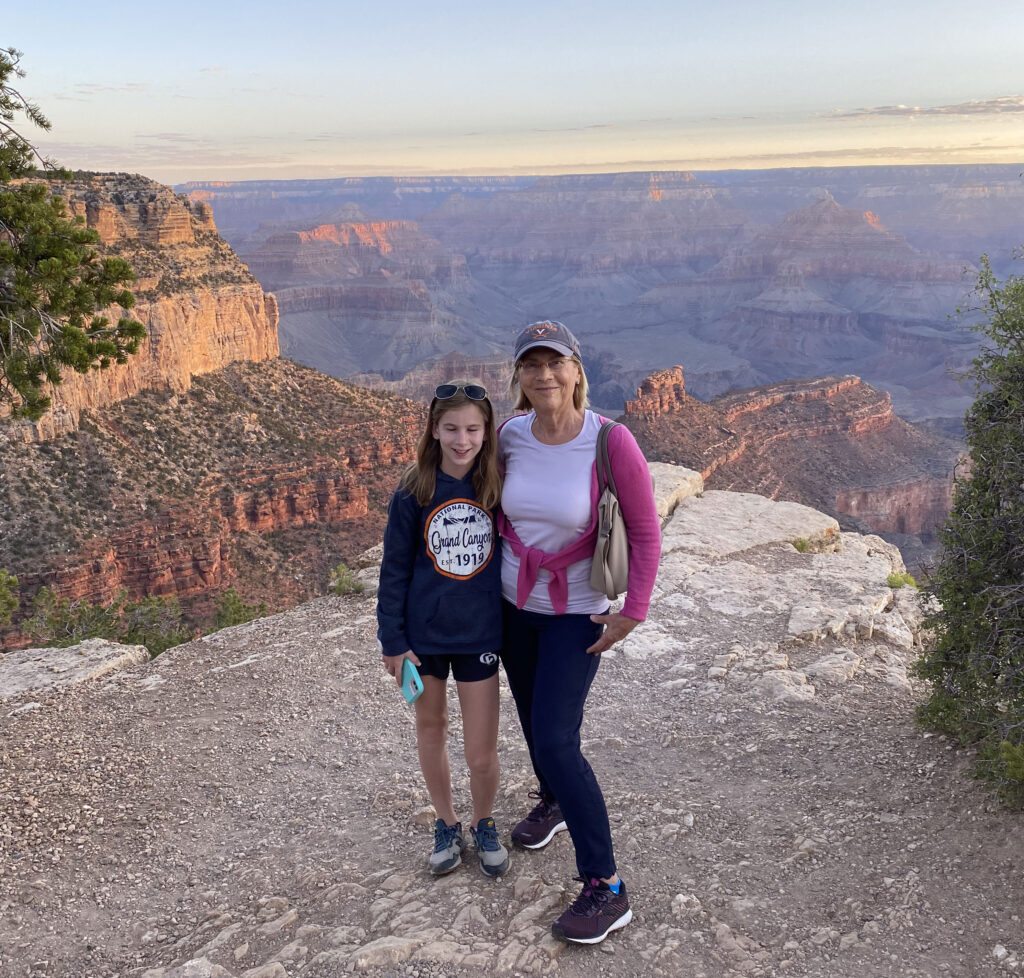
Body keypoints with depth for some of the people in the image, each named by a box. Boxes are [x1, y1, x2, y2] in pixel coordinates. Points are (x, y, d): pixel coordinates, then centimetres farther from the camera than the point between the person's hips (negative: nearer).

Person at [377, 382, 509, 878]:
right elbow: (395, 568, -3)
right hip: (424, 632, 1)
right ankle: (446, 824, 38)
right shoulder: (414, 492, -8)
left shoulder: (497, 487, -6)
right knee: (431, 729, 16)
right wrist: (392, 639, -4)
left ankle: (483, 825, 31)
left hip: (479, 632, 0)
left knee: (482, 753, 3)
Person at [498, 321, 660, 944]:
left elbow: (646, 532, -13)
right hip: (513, 601, 5)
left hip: (578, 612, -5)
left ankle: (607, 889, 3)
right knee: (532, 717, 22)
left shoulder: (611, 442, -23)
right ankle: (553, 801, 53)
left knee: (556, 740, -11)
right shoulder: (510, 436, -10)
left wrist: (632, 613, -13)